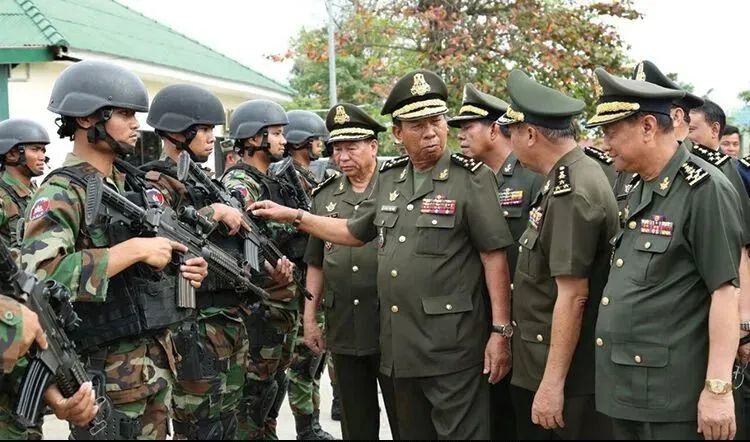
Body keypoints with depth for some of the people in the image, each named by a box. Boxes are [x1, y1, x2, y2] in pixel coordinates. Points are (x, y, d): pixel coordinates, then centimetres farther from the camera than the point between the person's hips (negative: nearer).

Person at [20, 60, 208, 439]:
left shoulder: (132, 184, 12)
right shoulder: (62, 192, -15)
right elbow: (38, 274, -31)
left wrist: (180, 272, 1)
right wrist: (135, 249, -26)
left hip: (157, 359, 8)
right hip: (107, 370, -8)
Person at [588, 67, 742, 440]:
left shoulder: (703, 190, -13)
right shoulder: (638, 191, 12)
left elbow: (726, 292, -16)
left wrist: (718, 388, -19)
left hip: (672, 396, -8)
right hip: (624, 387, 8)